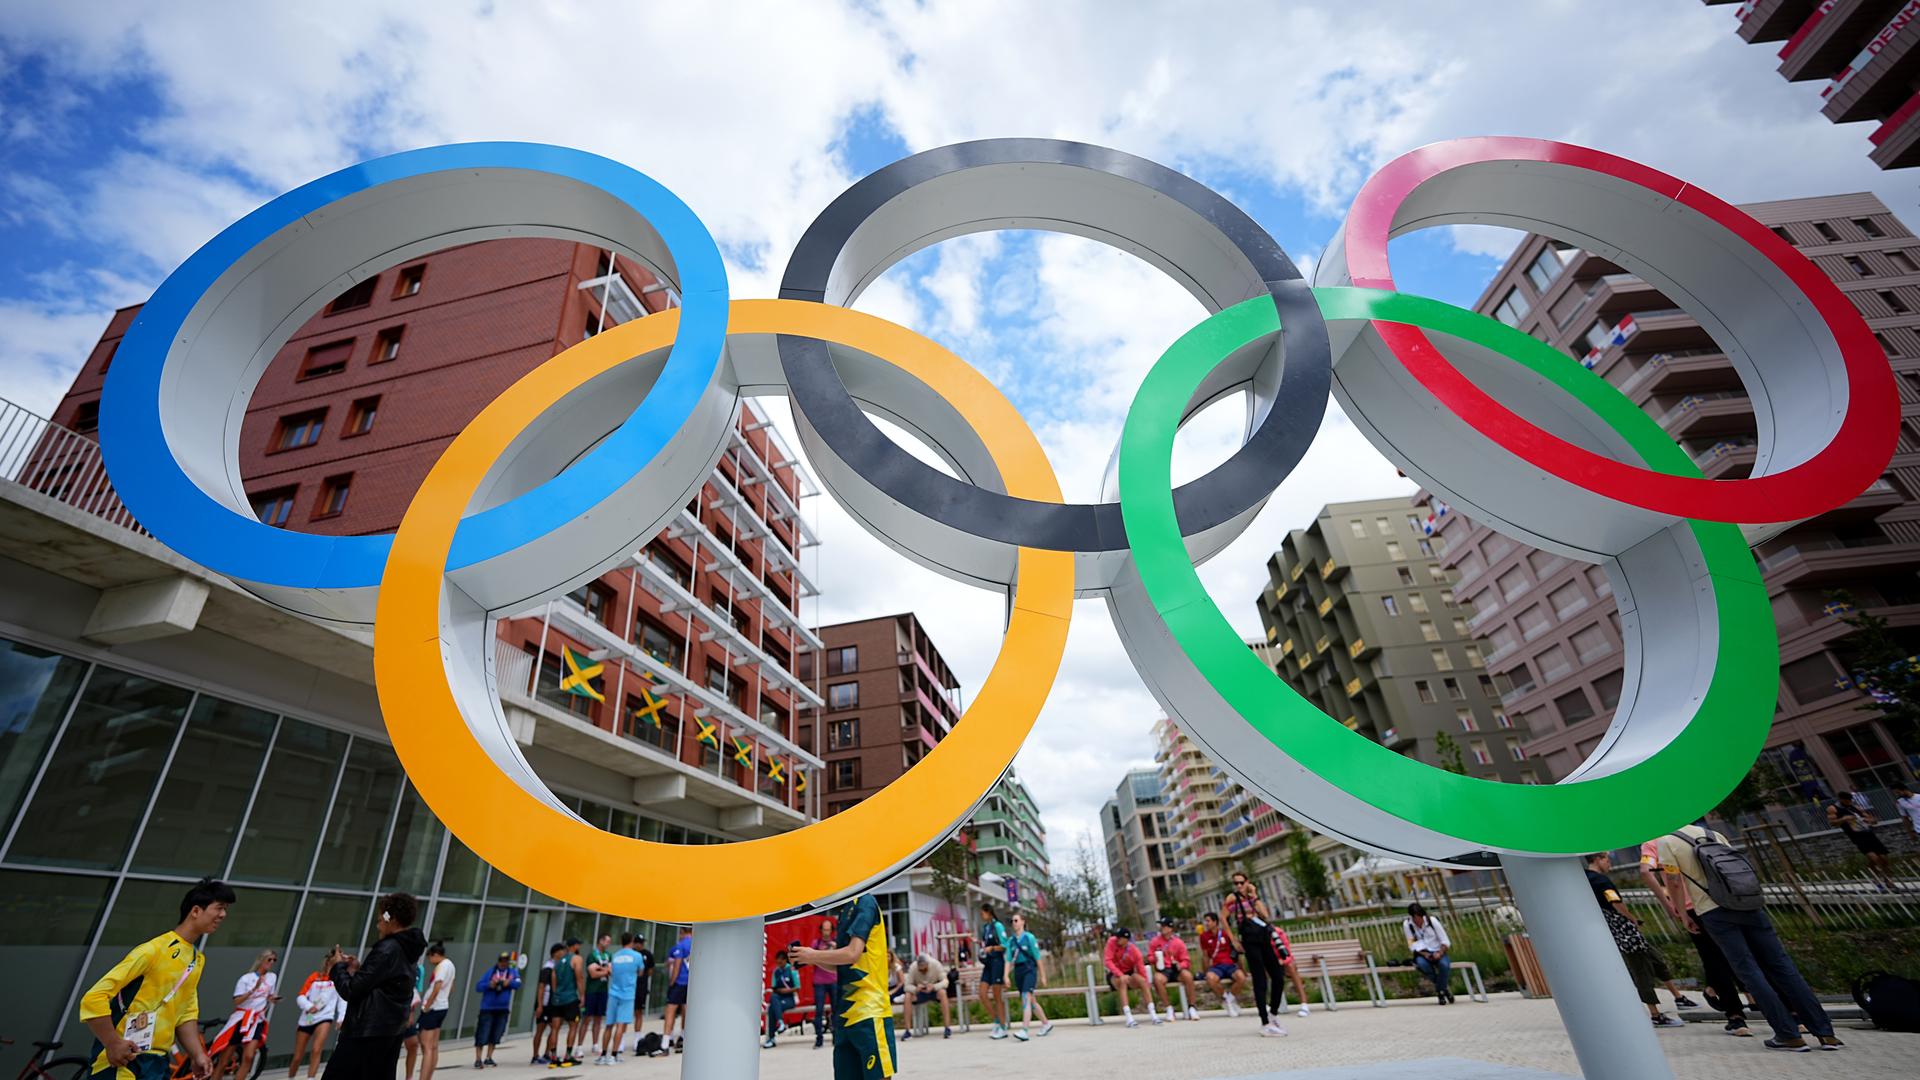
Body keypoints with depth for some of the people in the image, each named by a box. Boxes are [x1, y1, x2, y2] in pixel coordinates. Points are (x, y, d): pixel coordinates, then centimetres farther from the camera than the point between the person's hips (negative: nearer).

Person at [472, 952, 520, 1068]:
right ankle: (478, 1060, 7)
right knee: (483, 1036, -5)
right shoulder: (490, 972, -2)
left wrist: (508, 982, -26)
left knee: (495, 1036, 9)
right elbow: (478, 987, -8)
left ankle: (488, 1058, 22)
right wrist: (490, 984, -23)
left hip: (503, 1009, 3)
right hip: (487, 1008, -3)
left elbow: (518, 984, -8)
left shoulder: (513, 972, 4)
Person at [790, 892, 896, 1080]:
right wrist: (813, 958, 5)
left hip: (869, 1012, -9)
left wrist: (813, 955, -6)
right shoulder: (846, 909, 17)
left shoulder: (864, 902, -9)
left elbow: (853, 953, -18)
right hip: (846, 1014, 9)